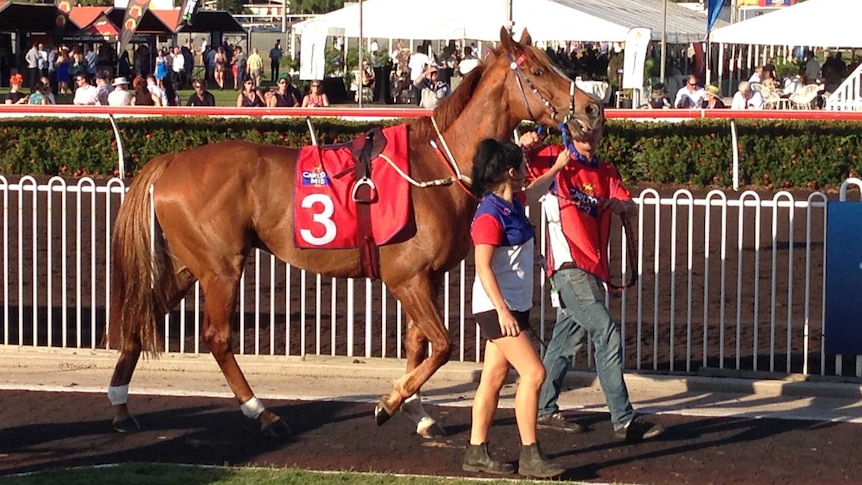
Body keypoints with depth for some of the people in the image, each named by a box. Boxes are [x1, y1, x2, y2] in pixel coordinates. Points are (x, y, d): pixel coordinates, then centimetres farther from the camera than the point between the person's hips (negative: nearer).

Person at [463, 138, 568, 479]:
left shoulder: (513, 204, 9)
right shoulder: (490, 215, -18)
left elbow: (534, 191, 35)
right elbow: (483, 267, -23)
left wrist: (557, 167, 38)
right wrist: (503, 311, -28)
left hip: (514, 306, 9)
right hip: (496, 309, -9)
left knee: (494, 378, 10)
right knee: (533, 372, -12)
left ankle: (476, 453, 15)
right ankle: (530, 456, -9)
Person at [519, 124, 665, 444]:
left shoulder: (606, 173, 17)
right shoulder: (556, 160, 0)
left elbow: (632, 210, 8)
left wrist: (622, 204, -15)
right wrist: (524, 145, -32)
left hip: (593, 270, 7)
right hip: (569, 267, -7)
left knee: (567, 341, 15)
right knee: (608, 336, -13)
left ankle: (545, 411, 27)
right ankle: (624, 421, -13)